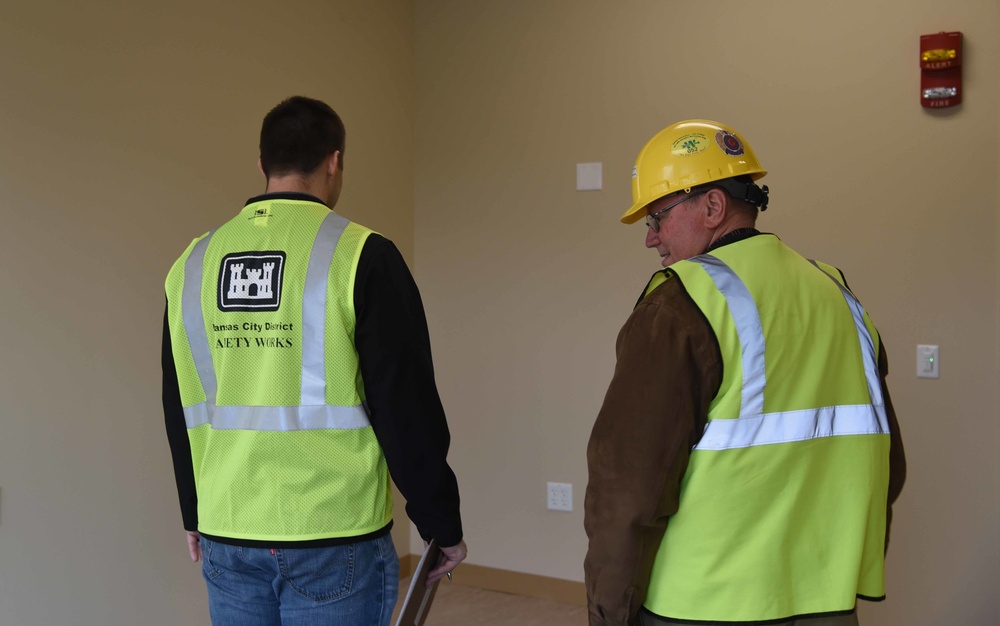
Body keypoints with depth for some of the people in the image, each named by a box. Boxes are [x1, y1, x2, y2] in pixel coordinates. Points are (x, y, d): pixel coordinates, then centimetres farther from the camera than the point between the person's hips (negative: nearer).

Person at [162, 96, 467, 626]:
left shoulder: (194, 263, 5)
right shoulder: (360, 256, -11)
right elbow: (408, 408, -11)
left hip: (226, 535, 5)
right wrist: (443, 524, 0)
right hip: (333, 540, -4)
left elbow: (181, 410, 14)